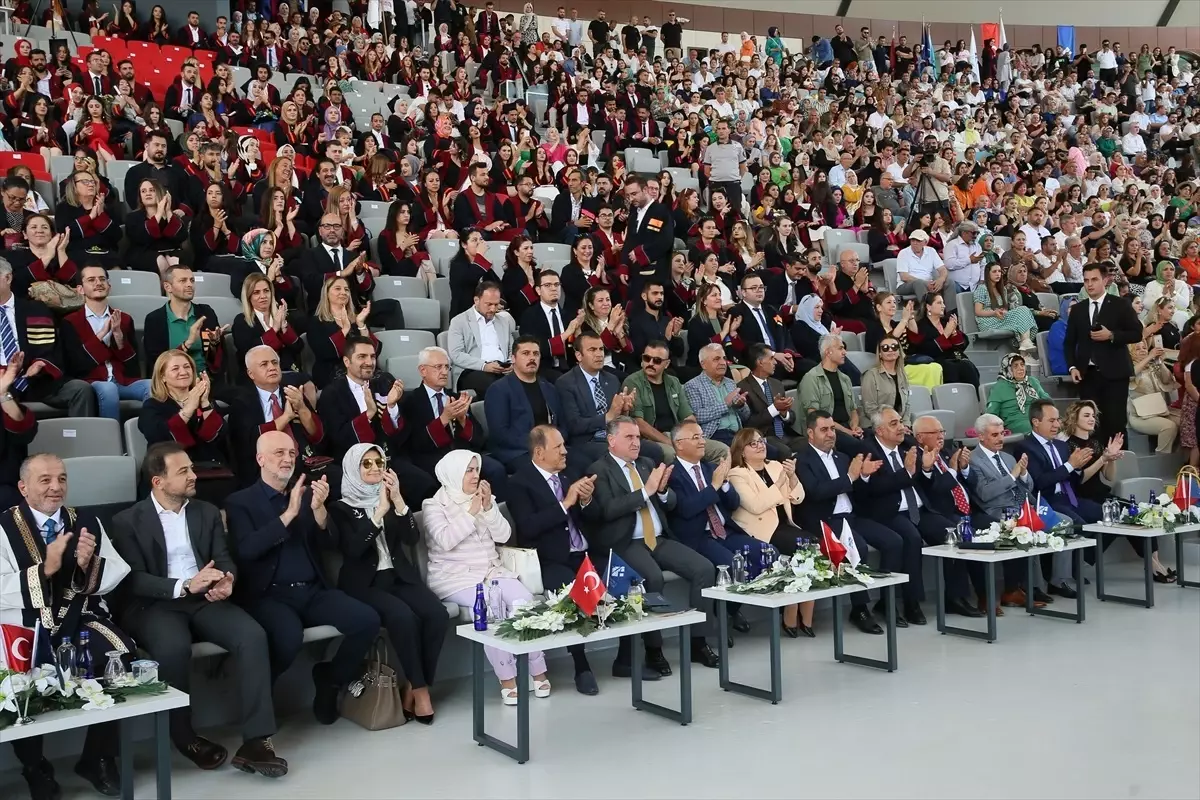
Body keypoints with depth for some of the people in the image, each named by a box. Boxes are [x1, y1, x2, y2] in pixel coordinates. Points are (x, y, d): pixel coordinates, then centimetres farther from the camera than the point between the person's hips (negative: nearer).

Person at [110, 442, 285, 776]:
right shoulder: (128, 521, 1)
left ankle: (255, 740, -23)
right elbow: (134, 580, -8)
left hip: (205, 600, 4)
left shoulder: (207, 512, 14)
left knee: (253, 635, -25)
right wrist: (184, 586, -24)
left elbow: (224, 558, 7)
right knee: (174, 648, -36)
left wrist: (227, 581, -19)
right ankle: (184, 736, -12)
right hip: (156, 605, -3)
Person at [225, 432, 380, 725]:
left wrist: (319, 508, -14)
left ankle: (330, 680, 7)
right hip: (269, 595, -4)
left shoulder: (306, 494, 15)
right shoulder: (240, 502, 3)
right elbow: (246, 550, -14)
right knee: (289, 636, -35)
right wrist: (288, 513, -19)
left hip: (314, 591, 4)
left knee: (368, 620, -18)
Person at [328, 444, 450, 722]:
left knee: (437, 614, -25)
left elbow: (412, 539, 1)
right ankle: (419, 687, -17)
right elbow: (352, 549, -14)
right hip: (364, 583, -4)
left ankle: (412, 685, -12)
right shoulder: (341, 508, 4)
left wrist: (398, 502, -12)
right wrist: (380, 511, -17)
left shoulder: (389, 500, 17)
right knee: (403, 617, -33)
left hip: (400, 577, 4)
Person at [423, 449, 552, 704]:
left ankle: (537, 670, -15)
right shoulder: (434, 505, 0)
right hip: (455, 576, -4)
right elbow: (445, 541, -16)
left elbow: (503, 536, 4)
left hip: (490, 570, 5)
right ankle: (507, 678, -23)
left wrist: (489, 507, -10)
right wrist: (471, 512, -15)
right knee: (492, 605, -32)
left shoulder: (484, 498, 14)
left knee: (524, 600, -24)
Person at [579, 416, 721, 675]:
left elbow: (671, 504, 15)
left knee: (704, 568, -12)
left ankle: (698, 641, -2)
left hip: (660, 540, 6)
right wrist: (646, 490, -19)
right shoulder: (599, 470, -2)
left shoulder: (646, 464, 17)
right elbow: (608, 510, -17)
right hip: (626, 544, -6)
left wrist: (662, 489, -8)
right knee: (653, 578, -33)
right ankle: (653, 649, -16)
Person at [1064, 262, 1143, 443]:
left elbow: (1137, 333, -2)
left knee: (1115, 421, -5)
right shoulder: (1077, 309, 12)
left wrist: (1111, 336, -16)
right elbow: (1069, 342, 13)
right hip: (1087, 374, 3)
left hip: (1114, 373, -3)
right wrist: (1072, 367, -1)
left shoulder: (1121, 304, 2)